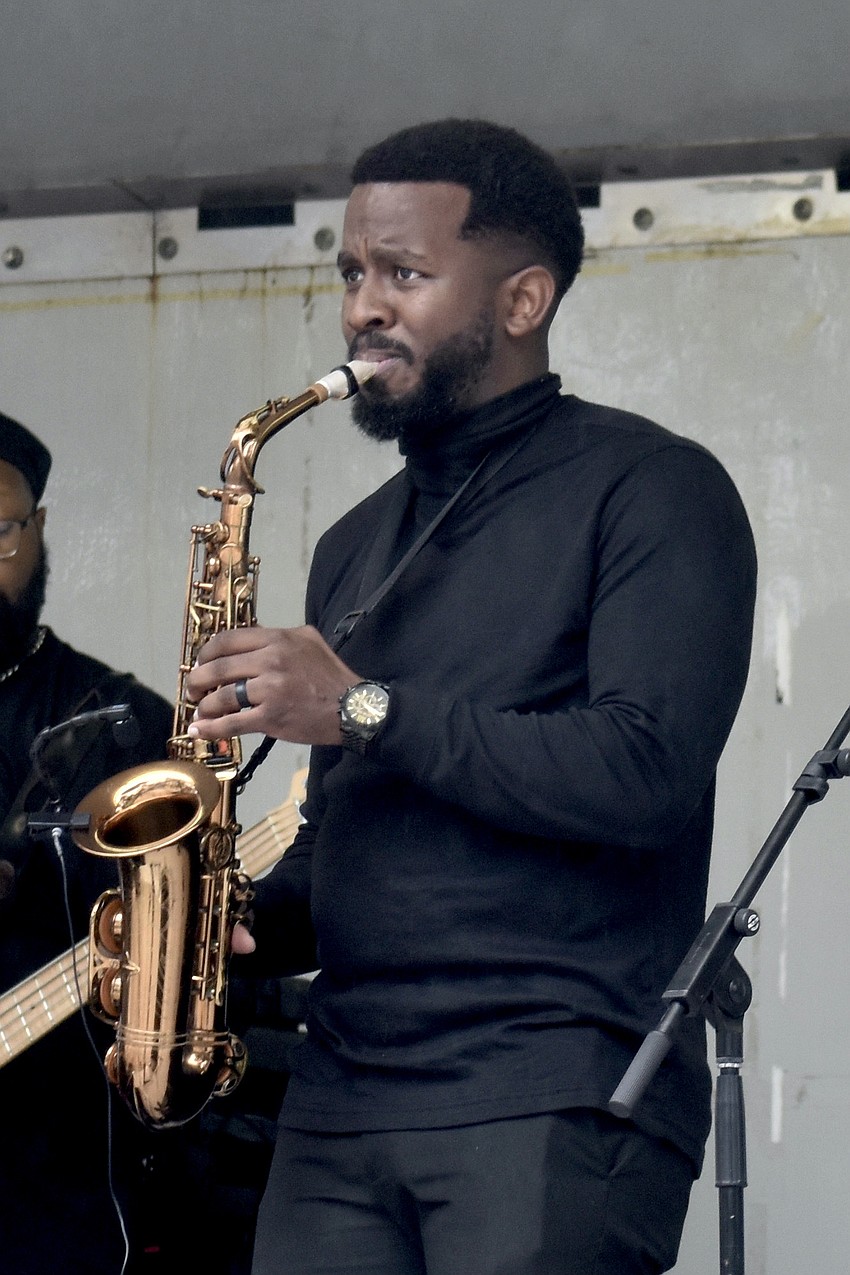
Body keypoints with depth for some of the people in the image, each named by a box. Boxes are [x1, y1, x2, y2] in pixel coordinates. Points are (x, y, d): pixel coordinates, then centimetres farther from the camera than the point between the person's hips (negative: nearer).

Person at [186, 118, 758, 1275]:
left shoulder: (649, 489, -1)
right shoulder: (357, 547, 22)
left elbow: (646, 775, -15)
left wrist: (366, 709, -14)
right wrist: (248, 925, 5)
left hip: (557, 1102, -6)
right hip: (343, 1100, 6)